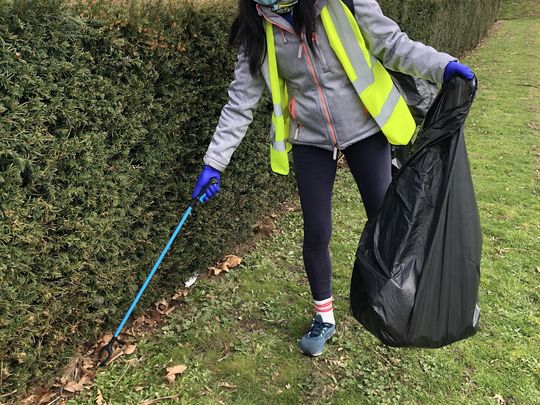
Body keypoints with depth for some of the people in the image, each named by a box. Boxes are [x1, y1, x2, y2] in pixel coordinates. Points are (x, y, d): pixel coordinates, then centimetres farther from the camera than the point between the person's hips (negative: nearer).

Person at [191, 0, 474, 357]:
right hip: (310, 140, 2)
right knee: (316, 233, 4)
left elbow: (391, 43, -7)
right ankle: (324, 317, 28)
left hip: (364, 129, -1)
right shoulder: (257, 32, -7)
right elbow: (241, 100, -3)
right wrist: (214, 162, -5)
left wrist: (441, 65, -24)